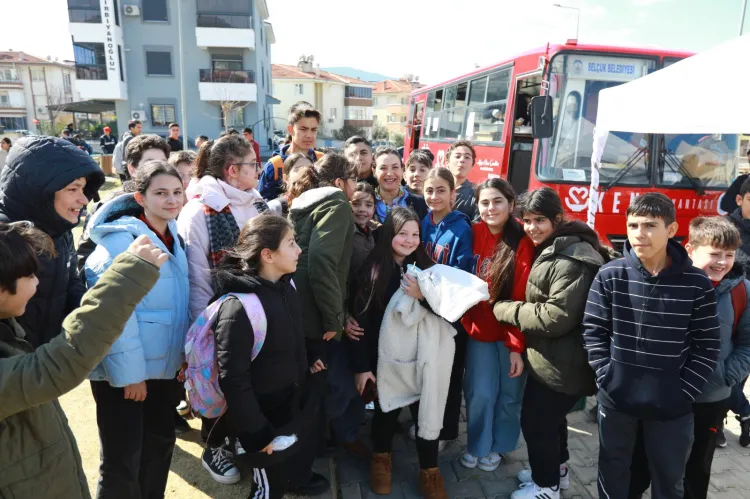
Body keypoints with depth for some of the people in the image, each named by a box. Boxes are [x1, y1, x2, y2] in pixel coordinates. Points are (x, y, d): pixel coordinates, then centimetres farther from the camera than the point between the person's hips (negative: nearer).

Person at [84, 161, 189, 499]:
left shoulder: (173, 237, 7)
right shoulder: (121, 240, -17)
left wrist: (185, 351, 11)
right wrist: (130, 372, -20)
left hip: (163, 364, 8)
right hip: (125, 371, -7)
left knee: (161, 442, 19)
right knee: (123, 458, 2)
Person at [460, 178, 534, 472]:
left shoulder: (522, 243, -14)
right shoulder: (473, 234, -4)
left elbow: (523, 298, -14)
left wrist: (517, 346, -15)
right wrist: (465, 321, -3)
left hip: (512, 332, -2)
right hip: (479, 329, 2)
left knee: (509, 394, 12)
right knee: (479, 393, 4)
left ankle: (497, 445, 37)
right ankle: (476, 445, 31)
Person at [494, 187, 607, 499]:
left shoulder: (571, 261, -25)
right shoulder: (552, 251, 10)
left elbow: (557, 317, -29)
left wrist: (504, 309, -19)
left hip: (561, 364, -10)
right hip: (551, 358, 10)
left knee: (535, 420, 5)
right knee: (550, 416, 25)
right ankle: (556, 469, 46)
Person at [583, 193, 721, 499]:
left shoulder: (697, 284, -8)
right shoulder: (610, 275, -7)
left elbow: (707, 347, -4)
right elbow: (593, 330, -3)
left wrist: (684, 392, -10)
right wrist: (606, 377, -9)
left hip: (671, 404, 0)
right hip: (616, 397, 0)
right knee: (613, 470, 19)